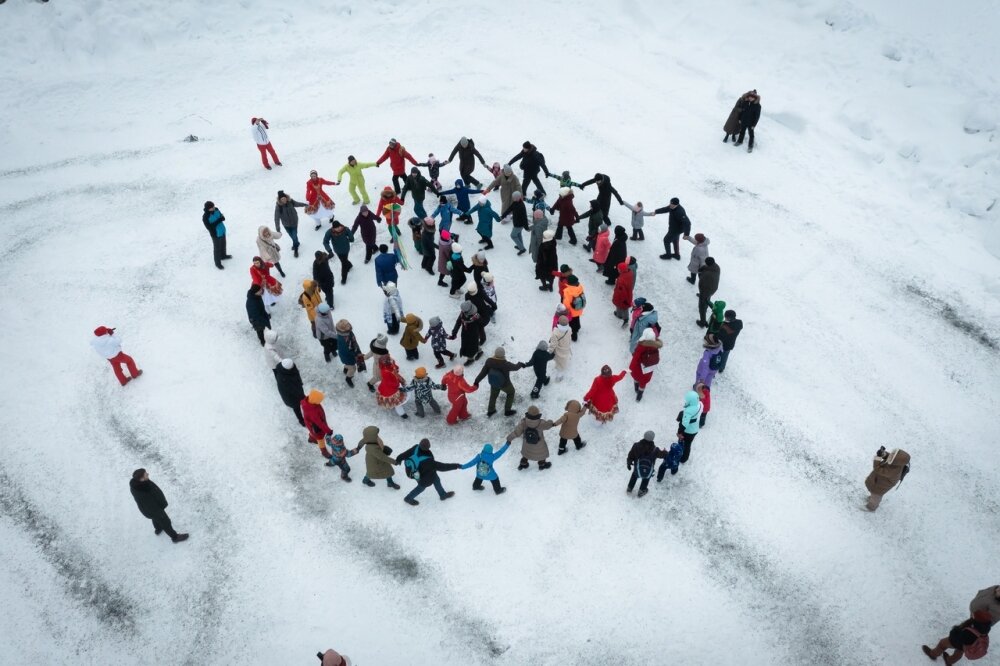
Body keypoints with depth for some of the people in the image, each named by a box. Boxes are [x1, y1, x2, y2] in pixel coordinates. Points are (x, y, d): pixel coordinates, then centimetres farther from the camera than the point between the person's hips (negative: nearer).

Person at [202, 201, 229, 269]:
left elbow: (222, 216, 2)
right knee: (217, 248, 10)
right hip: (216, 234, -7)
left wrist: (222, 218, -24)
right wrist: (218, 220, -33)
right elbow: (209, 227, -28)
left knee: (223, 244, 29)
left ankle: (223, 255, 55)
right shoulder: (205, 217, -28)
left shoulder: (216, 210, -10)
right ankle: (218, 263, 29)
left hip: (222, 231, 7)